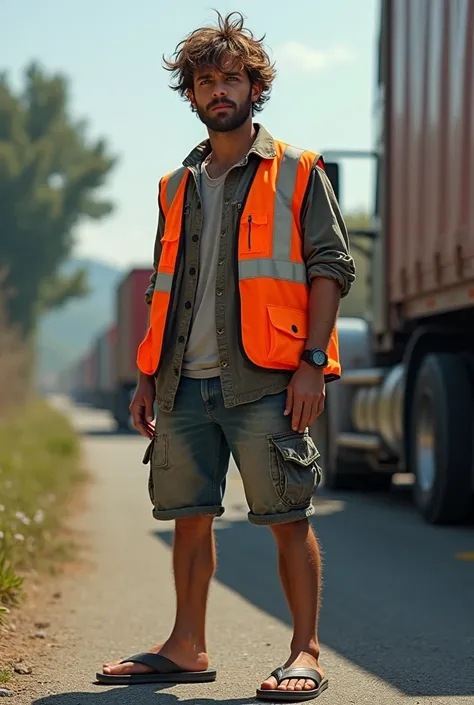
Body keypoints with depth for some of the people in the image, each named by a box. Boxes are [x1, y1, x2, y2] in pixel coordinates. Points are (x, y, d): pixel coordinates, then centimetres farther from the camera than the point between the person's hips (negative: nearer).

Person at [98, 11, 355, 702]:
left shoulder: (297, 173, 5)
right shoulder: (178, 187, 20)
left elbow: (331, 267, -2)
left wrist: (312, 362, -12)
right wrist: (148, 376, 15)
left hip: (265, 381, -5)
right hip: (187, 384, 5)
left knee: (288, 517, -4)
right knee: (190, 514, 8)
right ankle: (187, 649, 18)